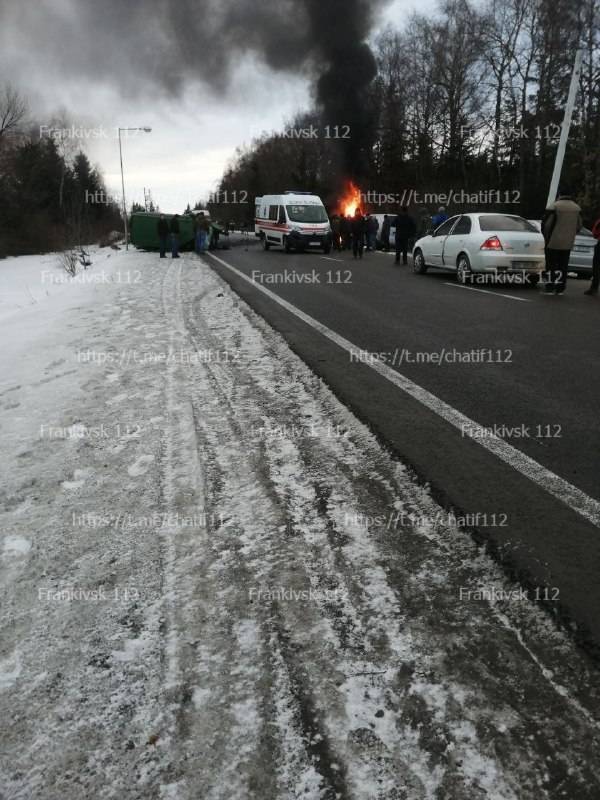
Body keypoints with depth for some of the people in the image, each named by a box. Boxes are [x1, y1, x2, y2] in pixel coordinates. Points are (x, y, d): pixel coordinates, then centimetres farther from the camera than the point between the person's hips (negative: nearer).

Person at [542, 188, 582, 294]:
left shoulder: (554, 206, -11)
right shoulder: (577, 208, 6)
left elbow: (546, 224, -11)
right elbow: (579, 225, 12)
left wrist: (546, 237, 5)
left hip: (553, 242, -4)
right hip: (567, 243, 4)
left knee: (551, 265, 2)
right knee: (563, 265, 9)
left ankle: (550, 288, 0)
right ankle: (560, 289, 10)